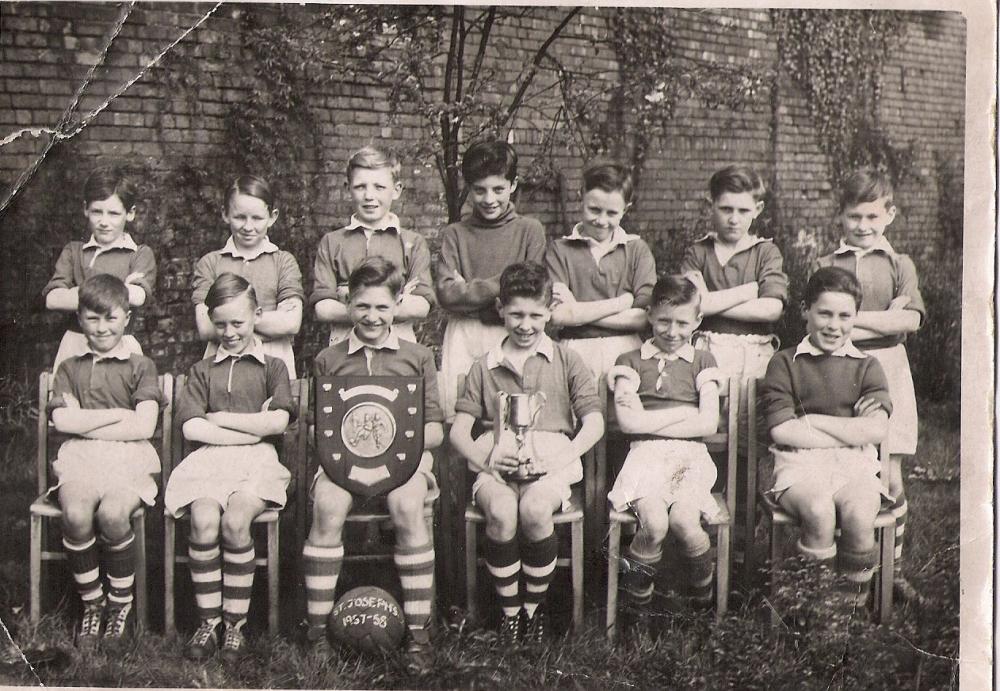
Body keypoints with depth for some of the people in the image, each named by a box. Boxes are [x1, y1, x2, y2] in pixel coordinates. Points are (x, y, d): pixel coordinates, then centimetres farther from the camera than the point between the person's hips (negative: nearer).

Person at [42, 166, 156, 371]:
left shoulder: (140, 254, 8)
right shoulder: (73, 252, 14)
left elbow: (137, 297, -12)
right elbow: (52, 299, -2)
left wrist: (78, 293, -5)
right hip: (74, 345, 2)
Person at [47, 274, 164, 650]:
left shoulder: (140, 366, 10)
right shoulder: (70, 368, 18)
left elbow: (144, 426, -4)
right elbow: (62, 421, 1)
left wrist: (85, 422, -2)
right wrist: (119, 414, -3)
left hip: (129, 458, -2)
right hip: (79, 459, 2)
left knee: (112, 514, -32)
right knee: (76, 514, -29)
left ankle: (121, 605, -8)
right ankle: (91, 604, -7)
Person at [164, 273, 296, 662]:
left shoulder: (272, 367, 15)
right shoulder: (203, 370, 20)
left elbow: (278, 422, -2)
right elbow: (191, 428, 4)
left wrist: (221, 419, 1)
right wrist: (252, 430, -3)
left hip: (257, 460, -2)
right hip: (209, 459, 2)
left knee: (235, 522, -30)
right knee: (204, 522, -28)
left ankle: (236, 623, -17)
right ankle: (208, 622, -17)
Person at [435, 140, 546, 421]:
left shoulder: (530, 230, 5)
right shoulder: (455, 233, 9)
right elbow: (446, 293, -3)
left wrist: (470, 291, -6)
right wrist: (501, 284, -10)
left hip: (510, 336, -1)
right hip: (463, 337, 1)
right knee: (457, 419, -1)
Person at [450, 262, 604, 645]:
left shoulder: (566, 361, 13)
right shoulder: (485, 368, 16)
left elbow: (594, 420, 4)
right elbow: (458, 429, 8)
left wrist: (566, 456, -14)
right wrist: (482, 459, -13)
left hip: (550, 460, -1)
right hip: (497, 463, 1)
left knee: (534, 508, -34)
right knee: (502, 512, -33)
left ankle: (533, 608, -10)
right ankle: (509, 612, -13)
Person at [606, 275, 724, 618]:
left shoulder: (702, 362, 17)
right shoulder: (630, 362, 13)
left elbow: (708, 424, 3)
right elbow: (628, 422, -1)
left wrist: (649, 420, -1)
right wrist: (685, 412, 1)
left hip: (691, 456, 1)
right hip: (645, 455, -1)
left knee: (683, 519, -29)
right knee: (654, 522, -30)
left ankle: (702, 584, 0)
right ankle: (636, 589, -4)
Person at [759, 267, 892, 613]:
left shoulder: (866, 366, 14)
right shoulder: (785, 363, 9)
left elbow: (876, 431, -1)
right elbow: (782, 430, -5)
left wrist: (811, 421, -3)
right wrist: (854, 430, -3)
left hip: (855, 466, 1)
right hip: (799, 466, -1)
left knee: (859, 515, -30)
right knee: (820, 512, -34)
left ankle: (853, 604, -9)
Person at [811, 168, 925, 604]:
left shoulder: (898, 265, 9)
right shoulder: (824, 266, 7)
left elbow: (911, 320, -6)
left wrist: (852, 321, -10)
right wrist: (884, 318, -10)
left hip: (886, 369, 1)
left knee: (889, 477, 2)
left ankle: (894, 569, 14)